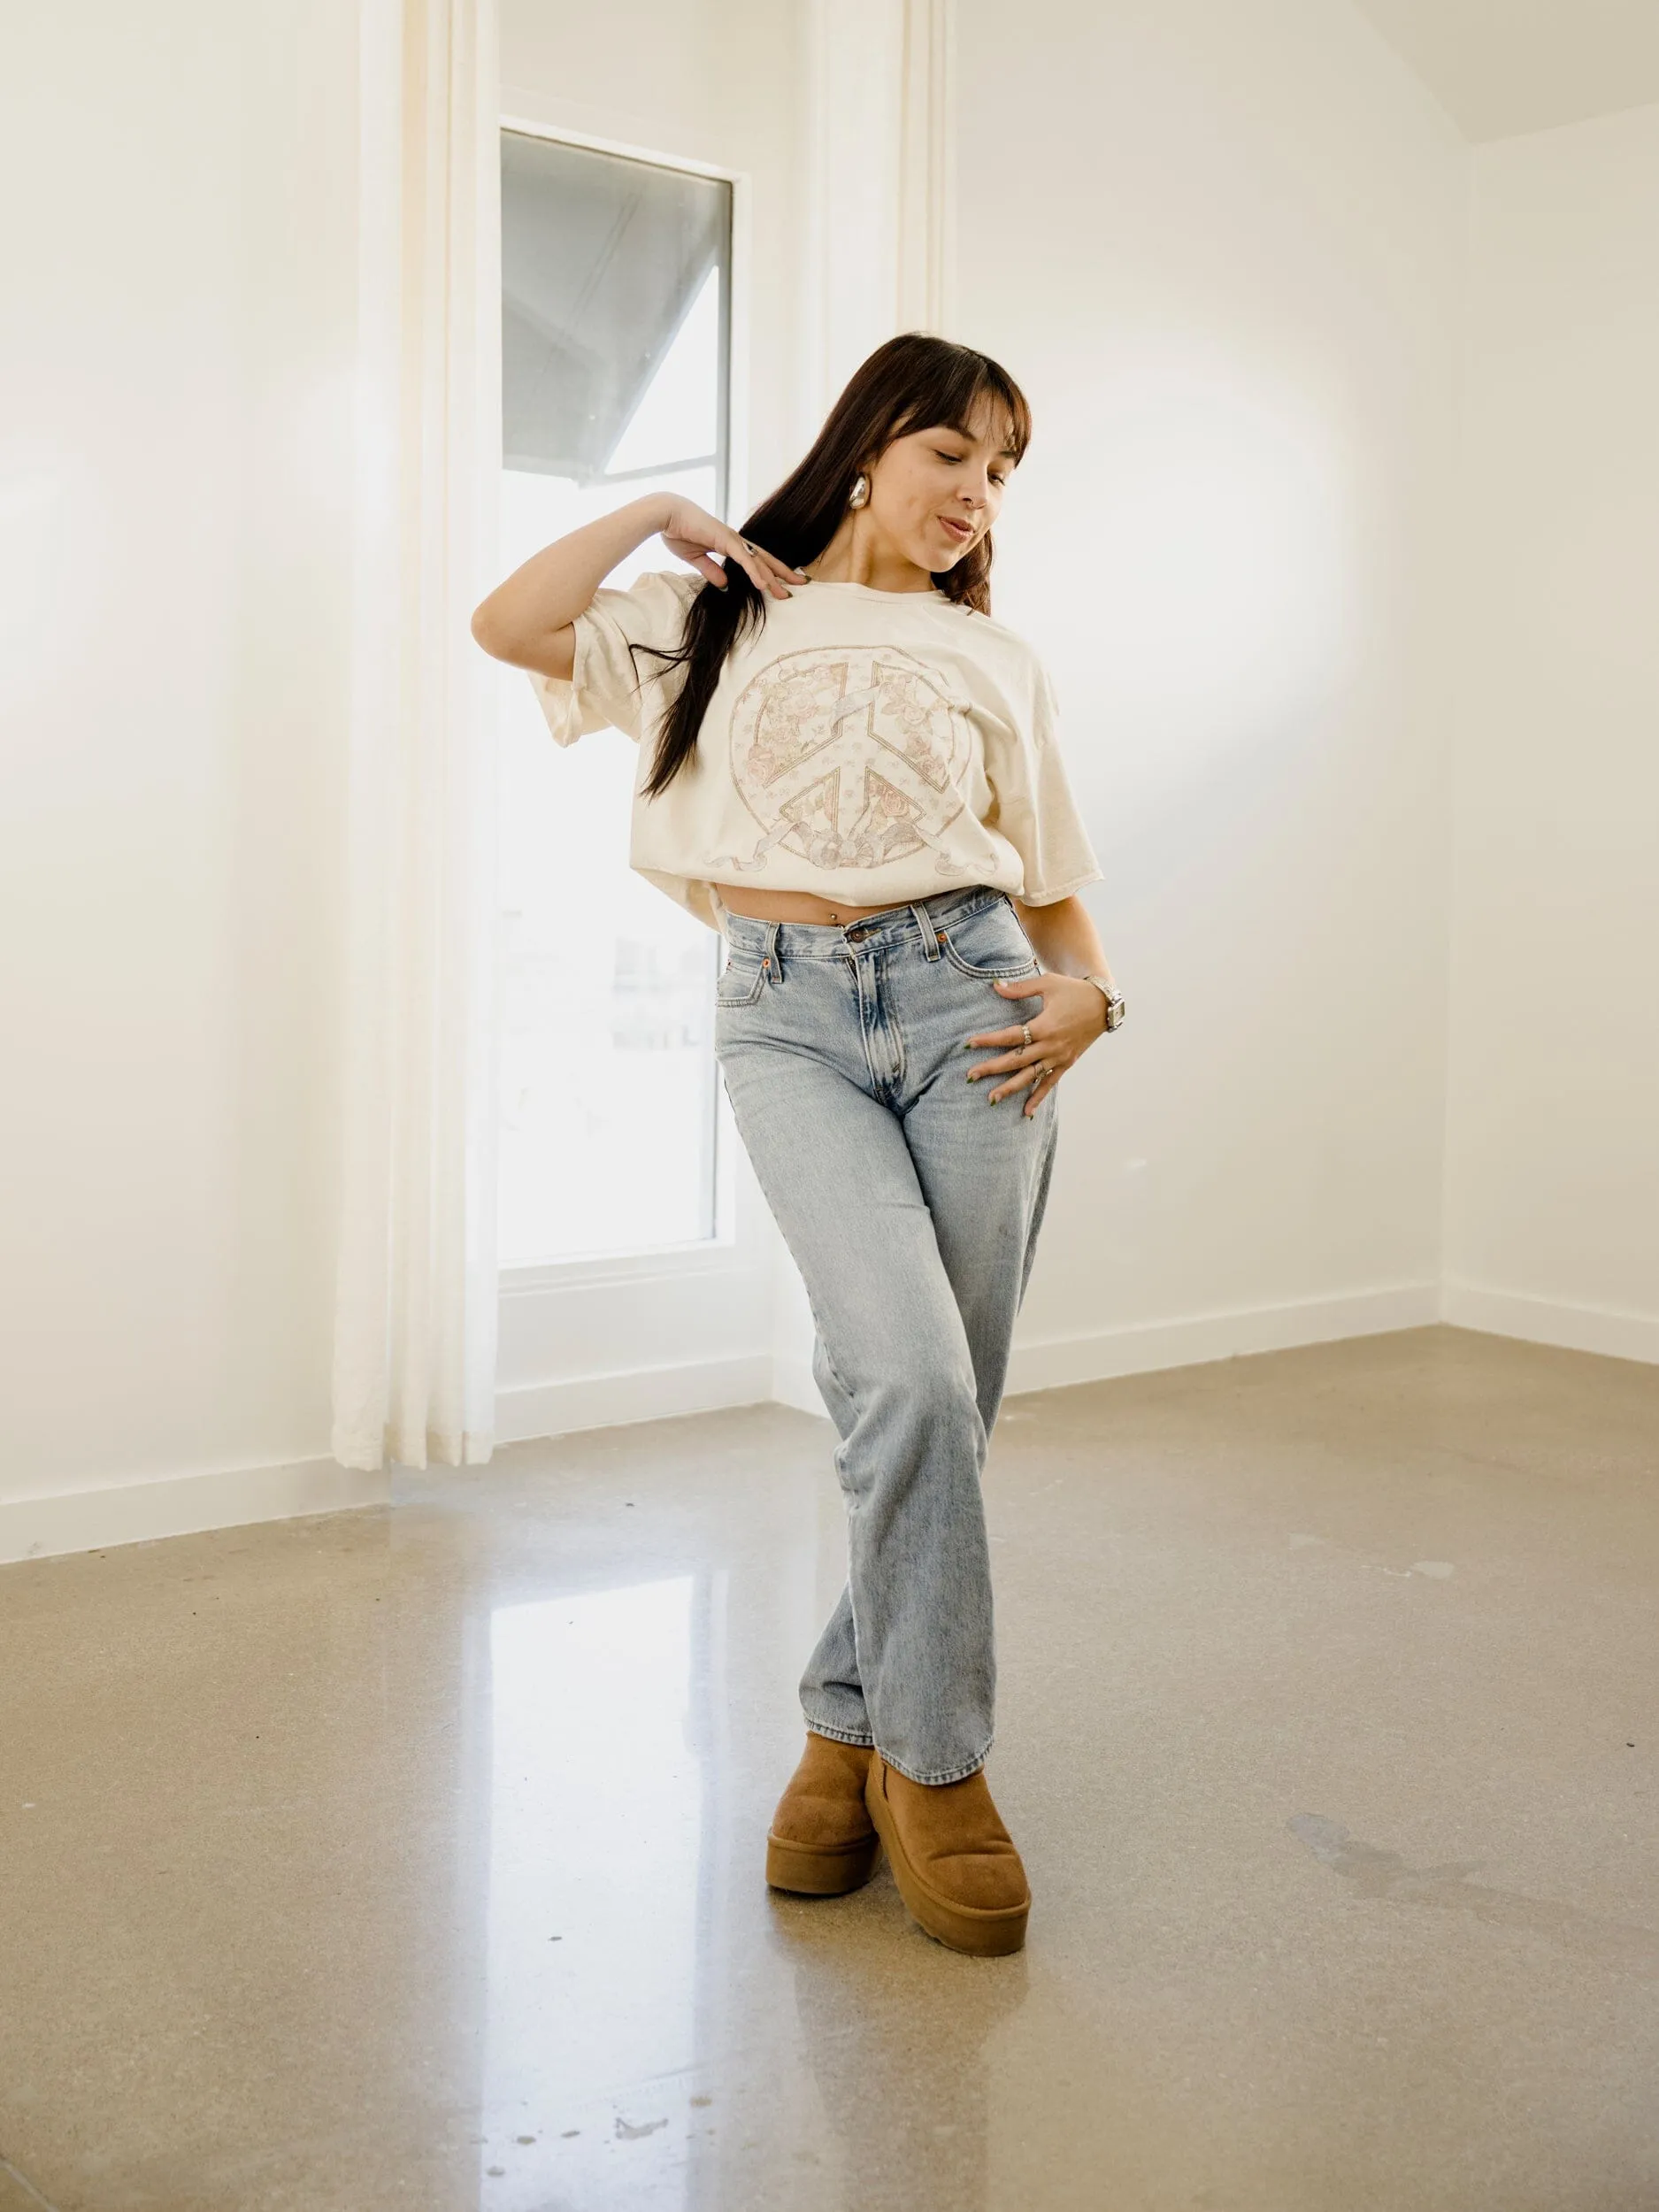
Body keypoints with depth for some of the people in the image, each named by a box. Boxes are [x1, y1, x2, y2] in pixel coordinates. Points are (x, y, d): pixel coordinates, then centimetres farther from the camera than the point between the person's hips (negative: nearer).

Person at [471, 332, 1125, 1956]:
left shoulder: (993, 661, 19)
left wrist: (1090, 992, 0)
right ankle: (933, 1762, -4)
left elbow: (1052, 879, 19)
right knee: (907, 1371, -21)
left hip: (968, 999, 3)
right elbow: (509, 624, 3)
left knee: (945, 1401, 0)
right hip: (788, 1017, -3)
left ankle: (854, 1721, 21)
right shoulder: (720, 619, 15)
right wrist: (660, 516, 10)